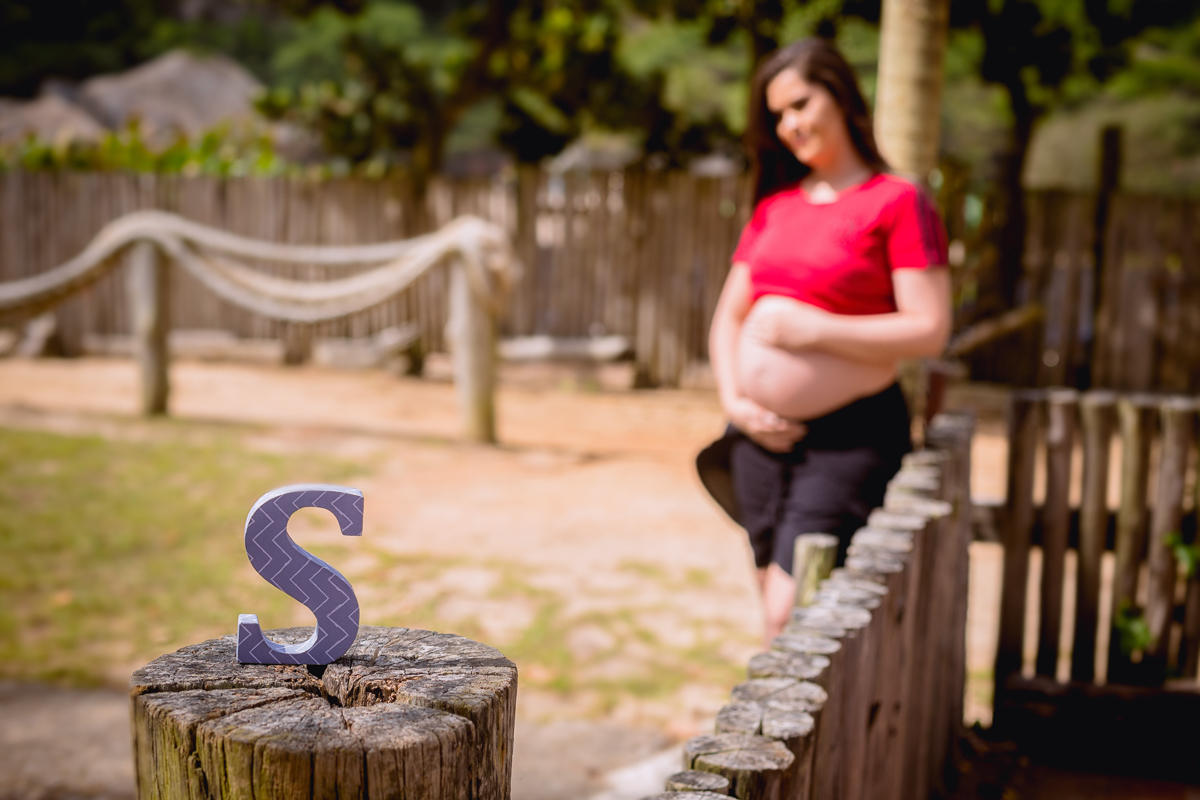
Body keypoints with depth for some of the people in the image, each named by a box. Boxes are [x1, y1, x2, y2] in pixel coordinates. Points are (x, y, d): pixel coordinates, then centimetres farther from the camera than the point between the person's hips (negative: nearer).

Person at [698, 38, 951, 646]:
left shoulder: (898, 203, -7)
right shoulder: (774, 207, 12)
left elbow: (930, 331, -14)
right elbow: (728, 317, 15)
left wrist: (812, 330, -16)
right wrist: (734, 402, -1)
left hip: (848, 439, -6)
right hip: (762, 436, 6)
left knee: (791, 619, -12)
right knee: (777, 614, 13)